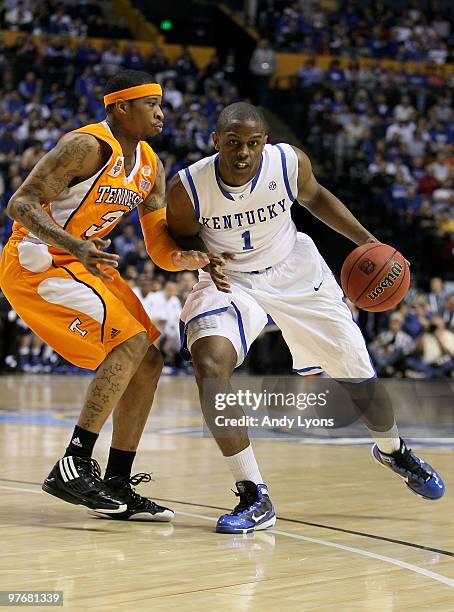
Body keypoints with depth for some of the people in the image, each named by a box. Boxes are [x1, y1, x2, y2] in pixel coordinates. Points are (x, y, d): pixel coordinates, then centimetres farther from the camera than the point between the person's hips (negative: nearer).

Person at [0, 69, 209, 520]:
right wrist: (76, 247, -36)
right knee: (130, 342, -22)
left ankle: (117, 486, 10)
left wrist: (189, 258, -17)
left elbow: (163, 250, 7)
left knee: (147, 364, 5)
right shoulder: (88, 146, -18)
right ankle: (73, 467, -21)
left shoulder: (150, 167, 8)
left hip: (82, 263, 9)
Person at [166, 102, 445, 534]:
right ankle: (254, 497, -19)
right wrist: (205, 260, -27)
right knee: (209, 361, -30)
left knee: (358, 378, 7)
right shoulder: (187, 188, -25)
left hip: (296, 273, 1)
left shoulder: (290, 162, -22)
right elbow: (180, 238, -4)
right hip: (230, 279, -1)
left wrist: (368, 242, -6)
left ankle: (392, 450, 44)